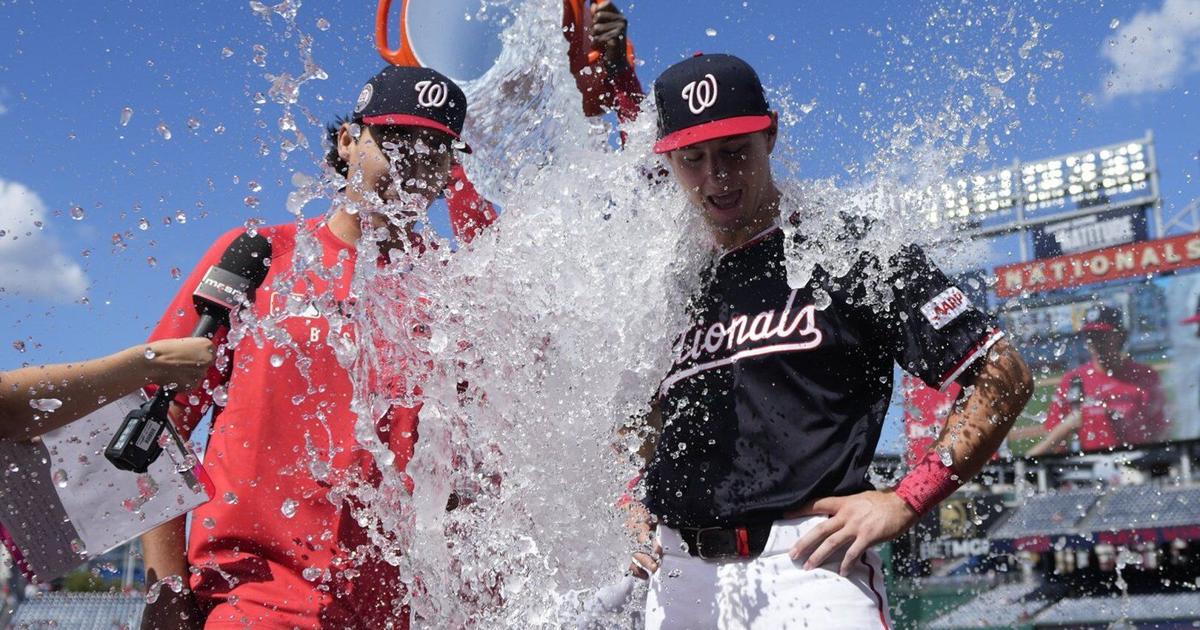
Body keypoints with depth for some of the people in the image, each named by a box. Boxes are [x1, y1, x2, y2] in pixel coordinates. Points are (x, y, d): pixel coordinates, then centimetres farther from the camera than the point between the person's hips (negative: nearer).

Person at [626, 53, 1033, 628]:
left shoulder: (851, 250, -1)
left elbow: (1004, 377, -4)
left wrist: (903, 501, -11)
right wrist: (633, 509, 11)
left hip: (810, 567, -4)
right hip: (679, 579, 5)